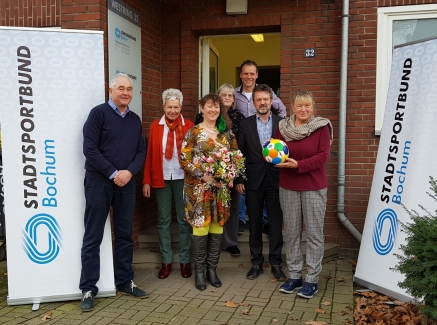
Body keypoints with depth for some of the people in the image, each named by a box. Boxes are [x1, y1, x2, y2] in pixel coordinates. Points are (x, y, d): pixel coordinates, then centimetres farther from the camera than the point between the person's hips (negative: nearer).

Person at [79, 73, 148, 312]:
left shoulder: (135, 120, 12)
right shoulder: (98, 113, -5)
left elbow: (141, 151, 9)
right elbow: (89, 149, -12)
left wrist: (129, 171, -10)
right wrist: (113, 174, -15)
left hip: (126, 183, 5)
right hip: (99, 182, -5)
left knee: (125, 235, 11)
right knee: (93, 237, 1)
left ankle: (124, 281, 23)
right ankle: (88, 289, 9)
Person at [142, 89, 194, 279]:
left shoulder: (189, 126, -2)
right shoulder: (155, 126, 3)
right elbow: (149, 155, 2)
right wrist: (146, 181, -2)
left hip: (183, 179, -1)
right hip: (162, 179, 2)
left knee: (184, 220, 7)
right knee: (163, 220, 8)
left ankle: (185, 261, 18)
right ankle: (166, 261, 18)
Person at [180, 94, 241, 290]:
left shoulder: (226, 133, 9)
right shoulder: (193, 132, -3)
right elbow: (184, 160, -8)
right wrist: (204, 175, -17)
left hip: (221, 188, 4)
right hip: (199, 188, -4)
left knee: (217, 228, 6)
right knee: (200, 227, -2)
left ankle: (212, 269, 19)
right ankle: (199, 271, 11)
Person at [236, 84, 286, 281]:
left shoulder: (282, 123, 2)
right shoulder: (245, 124, 3)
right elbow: (239, 154, 3)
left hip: (276, 180, 0)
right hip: (253, 181, 1)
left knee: (276, 223, 5)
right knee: (254, 223, 9)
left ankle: (275, 263, 17)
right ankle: (256, 262, 21)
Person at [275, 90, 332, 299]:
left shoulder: (322, 127, -6)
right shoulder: (283, 127, 4)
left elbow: (322, 156, -13)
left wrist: (298, 165, -22)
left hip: (314, 187, -3)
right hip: (288, 187, 3)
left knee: (314, 233, 3)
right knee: (291, 232, 10)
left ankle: (312, 279, 14)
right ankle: (294, 276, 22)